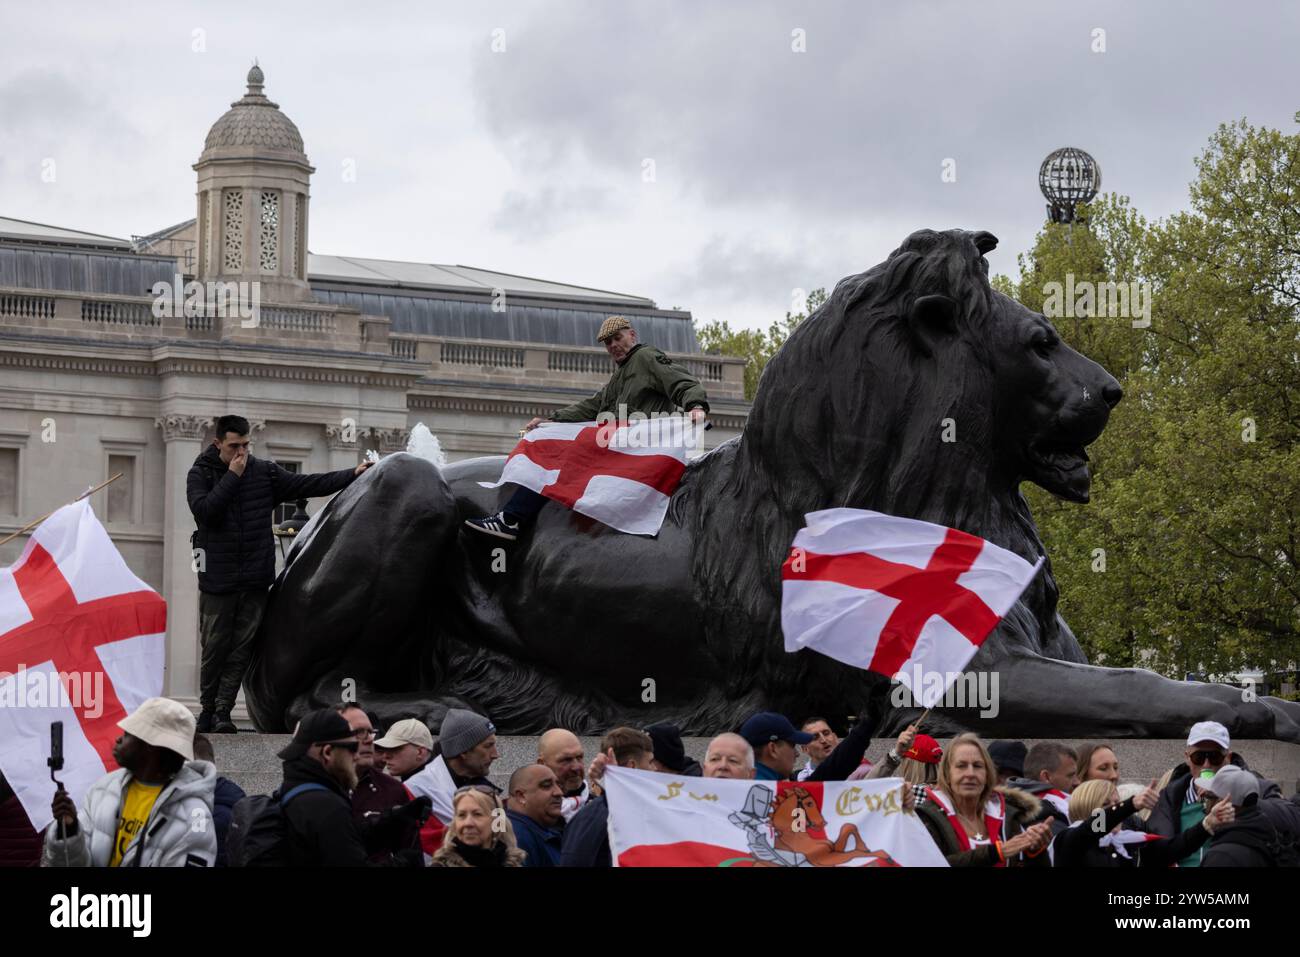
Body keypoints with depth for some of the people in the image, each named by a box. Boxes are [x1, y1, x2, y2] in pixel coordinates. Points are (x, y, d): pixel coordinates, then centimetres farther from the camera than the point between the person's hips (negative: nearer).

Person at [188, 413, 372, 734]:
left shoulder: (264, 472, 8)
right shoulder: (201, 474, 1)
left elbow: (307, 485, 7)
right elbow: (203, 510, -16)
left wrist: (353, 475, 0)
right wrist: (233, 477, -12)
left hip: (254, 580, 2)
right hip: (217, 580, -2)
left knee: (242, 648, -1)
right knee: (214, 648, 2)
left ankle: (223, 711, 2)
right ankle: (207, 710, 15)